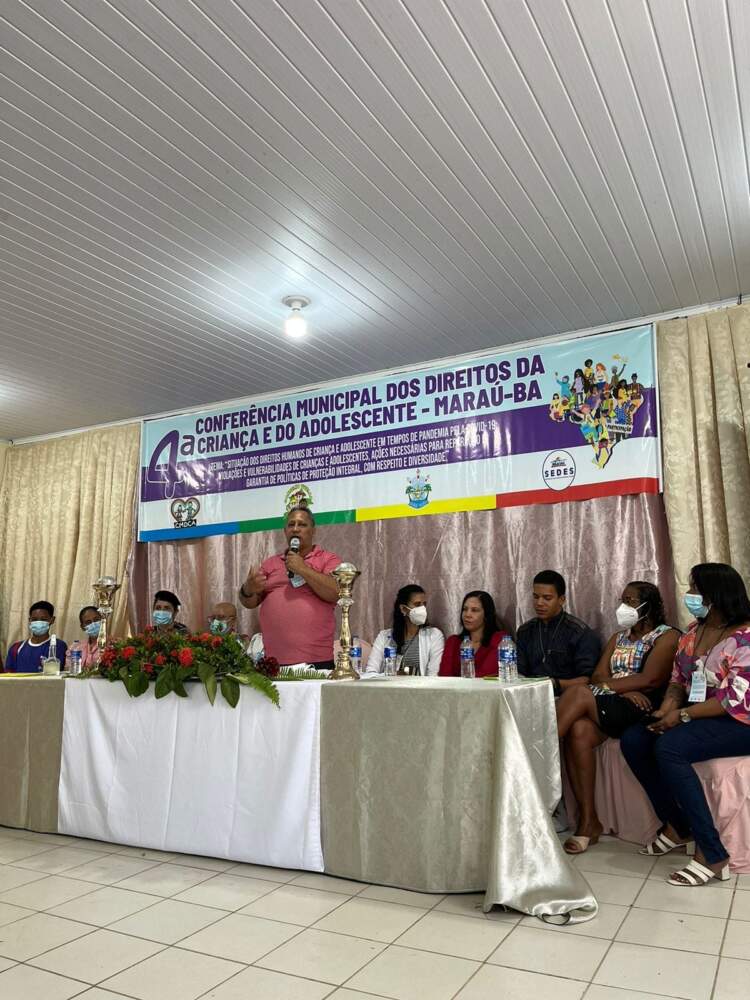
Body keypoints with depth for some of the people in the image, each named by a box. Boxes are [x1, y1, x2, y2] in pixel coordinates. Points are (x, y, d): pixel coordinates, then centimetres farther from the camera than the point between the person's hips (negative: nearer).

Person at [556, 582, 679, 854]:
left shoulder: (667, 636, 3)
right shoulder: (618, 638, 24)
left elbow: (650, 680, -11)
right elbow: (598, 676, 11)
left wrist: (607, 685, -8)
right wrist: (625, 690, -9)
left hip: (644, 710, -6)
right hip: (607, 710, 6)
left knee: (578, 693, -30)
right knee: (579, 732, -29)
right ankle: (588, 821, -23)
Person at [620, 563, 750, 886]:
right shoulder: (694, 631, 8)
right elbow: (678, 679, 12)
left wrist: (683, 716, -20)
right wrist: (668, 708, -8)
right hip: (697, 716, 9)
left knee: (669, 748, -31)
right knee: (633, 740, -9)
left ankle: (712, 855, -23)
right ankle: (676, 826, 4)